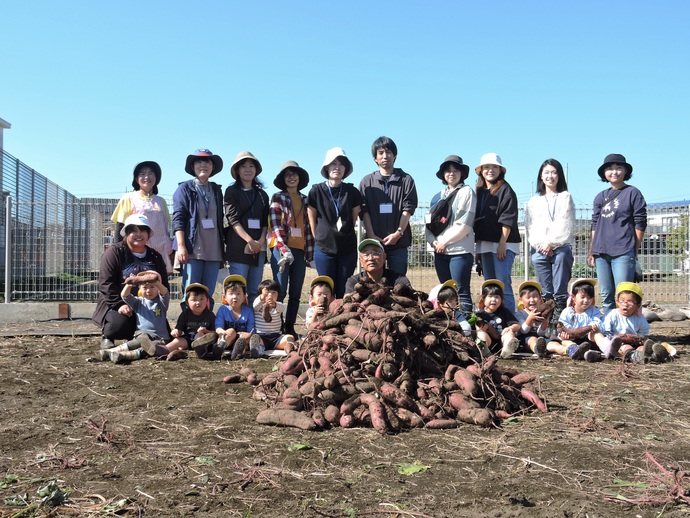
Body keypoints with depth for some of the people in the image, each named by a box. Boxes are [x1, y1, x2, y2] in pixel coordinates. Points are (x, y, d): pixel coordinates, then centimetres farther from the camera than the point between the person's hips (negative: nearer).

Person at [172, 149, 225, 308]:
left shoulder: (216, 190, 18)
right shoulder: (185, 189, 5)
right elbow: (178, 219, -3)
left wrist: (222, 248, 14)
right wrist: (181, 246, -13)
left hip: (214, 251, 4)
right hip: (193, 251, -4)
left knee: (208, 295, 4)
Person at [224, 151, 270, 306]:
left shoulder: (262, 194, 19)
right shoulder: (232, 191, 6)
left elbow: (265, 221, 15)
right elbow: (233, 218, -5)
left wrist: (261, 240, -5)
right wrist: (250, 240, -16)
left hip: (259, 246, 4)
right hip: (239, 246, -4)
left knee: (255, 291, 2)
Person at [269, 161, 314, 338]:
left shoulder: (305, 200, 16)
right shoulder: (278, 198, 4)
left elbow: (308, 227, 15)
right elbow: (275, 225, -5)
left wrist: (310, 252, 10)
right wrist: (284, 249, -16)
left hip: (300, 250, 4)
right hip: (282, 249, -4)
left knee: (296, 293, 5)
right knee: (280, 291, -7)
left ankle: (290, 328, 12)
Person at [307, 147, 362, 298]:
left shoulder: (352, 192, 1)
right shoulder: (317, 191, -2)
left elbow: (354, 219, 10)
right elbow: (312, 221, 6)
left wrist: (345, 237, 13)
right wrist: (321, 239, 9)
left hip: (348, 250, 1)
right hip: (324, 249, -1)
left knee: (344, 293, 5)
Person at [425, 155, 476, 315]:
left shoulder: (466, 192, 2)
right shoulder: (438, 196, 18)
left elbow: (464, 224, -9)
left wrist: (444, 241, -9)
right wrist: (433, 241, -4)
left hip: (460, 250, -6)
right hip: (440, 251, 6)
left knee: (461, 291, -10)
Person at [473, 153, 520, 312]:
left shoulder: (505, 190, -2)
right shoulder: (479, 191, 17)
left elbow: (508, 218, -10)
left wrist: (502, 243, -17)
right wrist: (476, 248, 13)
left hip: (503, 245, -7)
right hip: (484, 244, 7)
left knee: (503, 285, -10)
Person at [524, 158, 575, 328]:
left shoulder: (565, 197, 11)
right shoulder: (534, 201, 20)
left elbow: (565, 225, 0)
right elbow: (530, 226, 11)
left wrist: (550, 243, -9)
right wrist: (540, 245, -5)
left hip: (560, 248, -2)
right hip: (539, 250, 3)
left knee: (560, 292, -7)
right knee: (545, 293, 0)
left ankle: (559, 324, -8)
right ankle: (546, 325, 0)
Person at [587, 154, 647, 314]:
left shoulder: (633, 193, 2)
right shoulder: (601, 197, 16)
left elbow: (640, 224, 0)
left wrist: (634, 251, -4)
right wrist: (591, 251, 13)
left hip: (623, 253, -5)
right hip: (601, 253, 5)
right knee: (606, 295, 7)